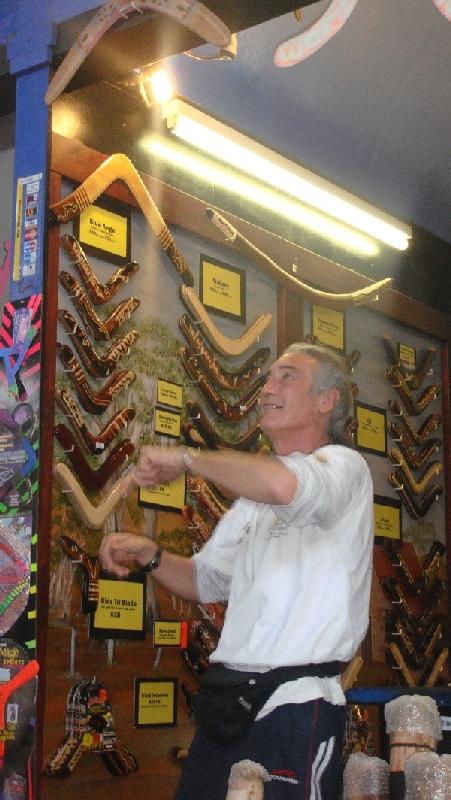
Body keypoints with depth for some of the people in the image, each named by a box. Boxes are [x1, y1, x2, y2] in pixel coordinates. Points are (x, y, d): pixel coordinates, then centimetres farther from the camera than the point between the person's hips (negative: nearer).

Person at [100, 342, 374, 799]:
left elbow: (284, 485, -30)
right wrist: (150, 556, 5)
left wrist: (185, 458, -16)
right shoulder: (252, 497, 21)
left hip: (296, 709, -7)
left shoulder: (343, 466, -6)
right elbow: (205, 582, 26)